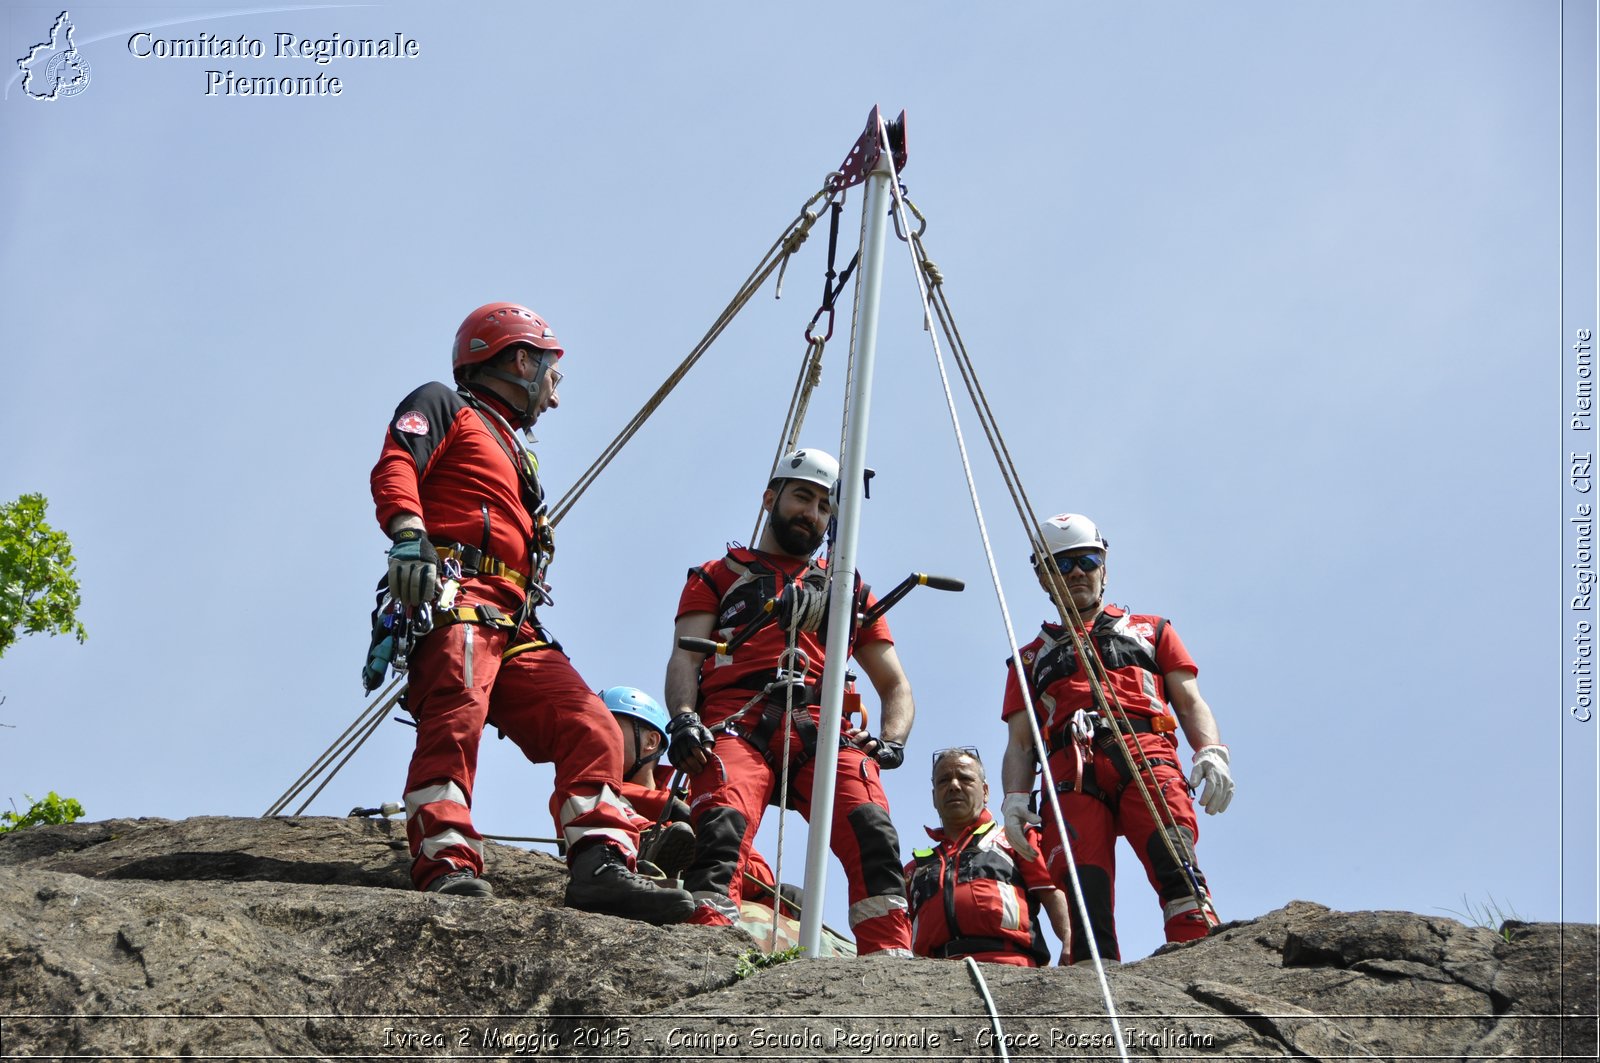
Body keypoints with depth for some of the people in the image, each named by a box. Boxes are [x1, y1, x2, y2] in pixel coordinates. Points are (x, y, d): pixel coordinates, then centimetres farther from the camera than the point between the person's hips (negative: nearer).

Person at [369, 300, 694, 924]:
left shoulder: (513, 455, 40)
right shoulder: (443, 406, 17)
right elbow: (394, 468, -4)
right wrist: (408, 534, -25)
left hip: (514, 625, 8)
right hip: (455, 596, -8)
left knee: (589, 726, -10)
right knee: (457, 716, -30)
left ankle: (601, 868, -22)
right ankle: (447, 867, -41)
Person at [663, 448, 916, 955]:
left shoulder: (849, 591, 33)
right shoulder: (720, 575, 27)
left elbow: (896, 686, 29)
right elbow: (685, 656, 11)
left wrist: (892, 741, 5)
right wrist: (683, 719, -12)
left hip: (821, 730, 2)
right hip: (737, 725, -2)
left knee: (871, 830, -30)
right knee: (724, 823, -35)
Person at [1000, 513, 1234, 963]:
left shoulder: (1150, 630, 31)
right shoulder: (1031, 658, 32)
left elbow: (1191, 702, 19)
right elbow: (1020, 743, 21)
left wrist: (1211, 752, -3)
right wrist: (1015, 798, 0)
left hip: (1145, 757, -1)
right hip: (1072, 773, 1)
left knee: (1174, 861, -28)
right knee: (1084, 892, -20)